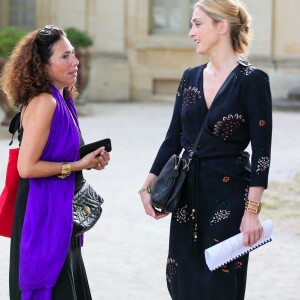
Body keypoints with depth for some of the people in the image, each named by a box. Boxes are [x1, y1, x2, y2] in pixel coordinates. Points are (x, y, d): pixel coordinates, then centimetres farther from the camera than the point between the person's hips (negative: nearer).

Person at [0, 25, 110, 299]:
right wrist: (78, 165, -15)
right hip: (44, 212, -9)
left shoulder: (63, 100, 8)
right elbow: (26, 167, -23)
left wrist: (89, 158, 2)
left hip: (62, 212, 9)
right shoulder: (43, 103, -19)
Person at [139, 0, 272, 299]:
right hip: (188, 194, 6)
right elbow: (173, 140, 12)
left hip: (228, 196, -6)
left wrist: (252, 211, -18)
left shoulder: (252, 80, -11)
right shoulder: (190, 77, 8)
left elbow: (261, 151, -13)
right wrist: (148, 187, 5)